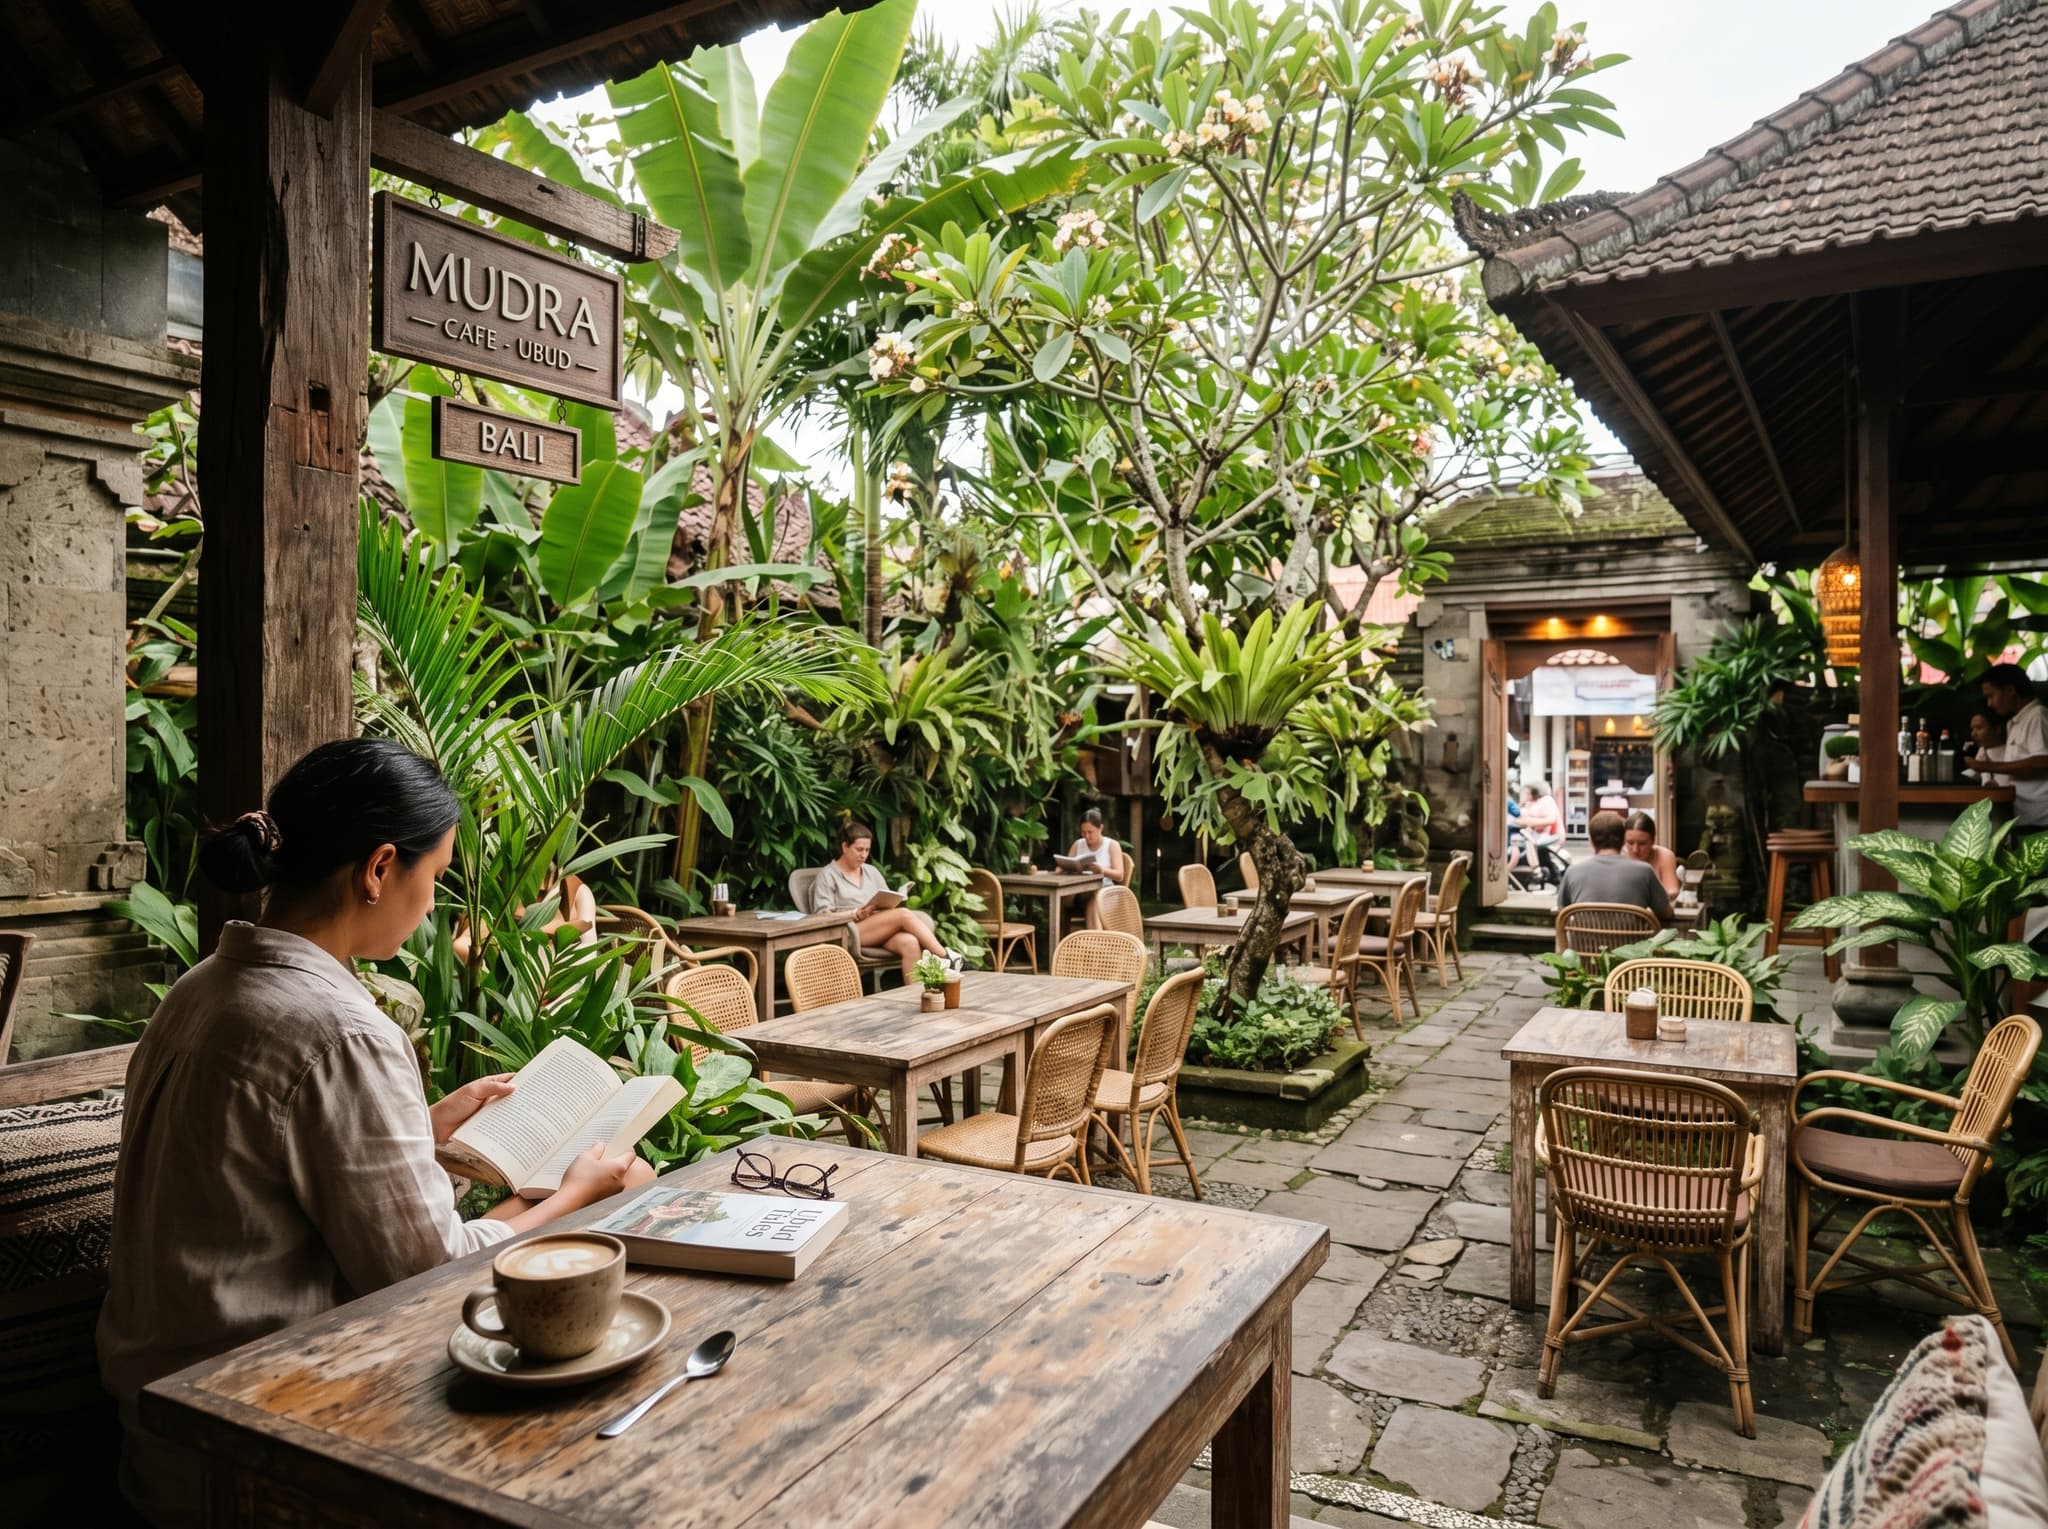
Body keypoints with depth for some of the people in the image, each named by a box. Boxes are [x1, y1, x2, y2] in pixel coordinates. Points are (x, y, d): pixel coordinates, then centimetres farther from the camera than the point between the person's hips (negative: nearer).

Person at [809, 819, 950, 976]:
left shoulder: (871, 871, 25)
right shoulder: (828, 875, 7)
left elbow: (889, 903, 22)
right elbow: (822, 916, -3)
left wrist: (888, 905, -3)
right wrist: (856, 914, -16)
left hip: (883, 931, 5)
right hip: (851, 933, -5)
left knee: (909, 943, -31)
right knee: (903, 914, -28)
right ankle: (947, 957, -28)